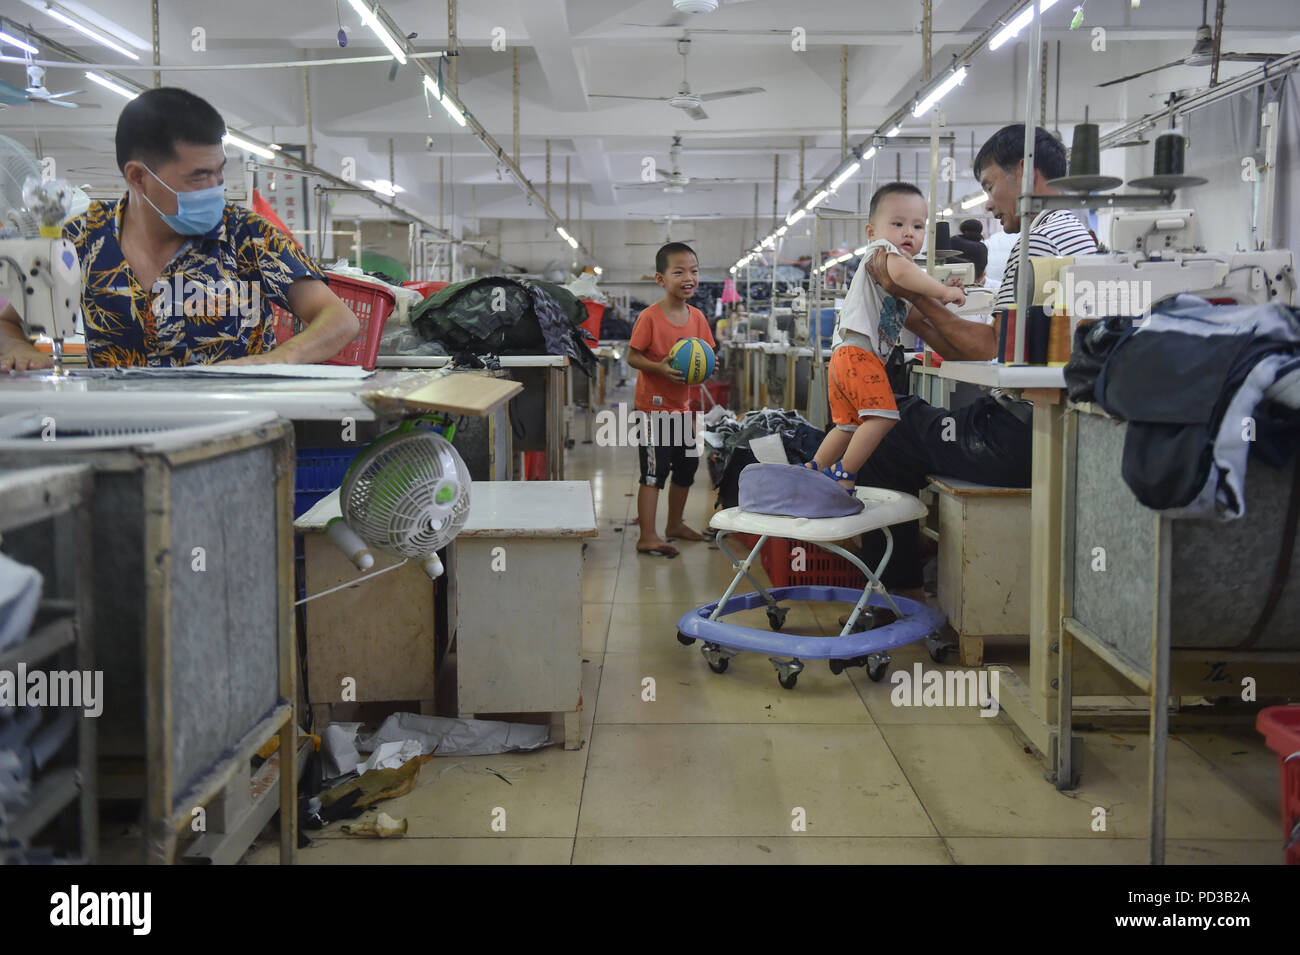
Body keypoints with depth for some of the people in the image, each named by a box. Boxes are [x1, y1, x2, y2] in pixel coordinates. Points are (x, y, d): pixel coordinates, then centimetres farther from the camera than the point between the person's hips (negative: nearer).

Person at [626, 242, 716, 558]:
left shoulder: (697, 317, 3)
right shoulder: (649, 317, -15)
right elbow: (632, 356, -12)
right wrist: (659, 368, -27)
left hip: (683, 406, 7)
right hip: (654, 407, -7)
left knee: (686, 468, 18)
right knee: (653, 472, -6)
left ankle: (675, 523, 36)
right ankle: (647, 537, 0)